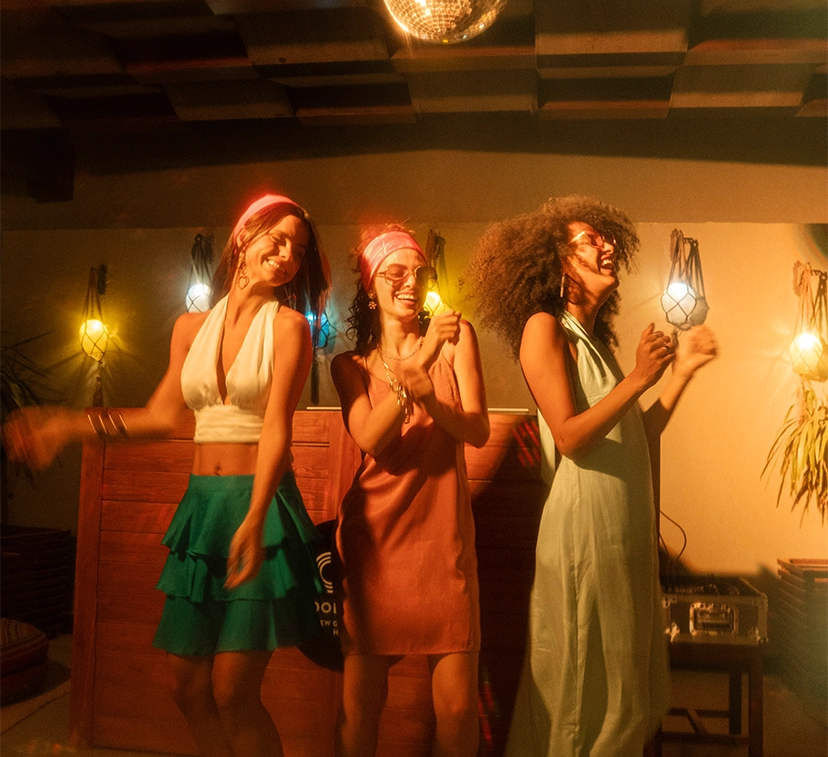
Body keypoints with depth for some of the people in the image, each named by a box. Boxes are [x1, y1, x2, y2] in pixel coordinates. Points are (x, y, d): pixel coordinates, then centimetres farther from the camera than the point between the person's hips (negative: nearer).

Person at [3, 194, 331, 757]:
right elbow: (163, 415, 15)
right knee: (186, 685, 10)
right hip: (201, 504, 5)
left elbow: (277, 427, -15)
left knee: (233, 692, -4)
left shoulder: (288, 325, -5)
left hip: (264, 506, -5)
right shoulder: (192, 327, 9)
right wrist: (70, 425, 15)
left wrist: (255, 518, -27)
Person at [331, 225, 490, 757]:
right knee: (360, 702, 5)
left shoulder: (455, 335, 5)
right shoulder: (350, 365, 7)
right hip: (373, 535, 1)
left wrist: (425, 392, -24)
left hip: (443, 535, 0)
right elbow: (370, 439, -12)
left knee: (459, 707, -1)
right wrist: (418, 362, -24)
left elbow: (478, 431, -5)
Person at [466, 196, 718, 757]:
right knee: (585, 682, 4)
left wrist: (683, 369, 8)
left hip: (627, 525, 8)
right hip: (585, 526, -8)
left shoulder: (595, 338, 15)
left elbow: (640, 435, 11)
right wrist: (638, 378, -18)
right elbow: (570, 437, -17)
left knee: (629, 681, 16)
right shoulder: (543, 326, -8)